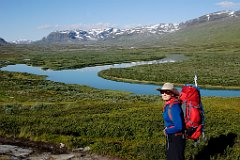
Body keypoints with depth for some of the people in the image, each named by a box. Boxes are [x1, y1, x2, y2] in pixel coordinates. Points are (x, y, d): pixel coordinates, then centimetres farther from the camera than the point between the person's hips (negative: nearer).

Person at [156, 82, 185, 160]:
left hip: (176, 139, -9)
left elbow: (178, 127, -29)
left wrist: (166, 131, -14)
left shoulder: (173, 106, -27)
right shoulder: (168, 104, 1)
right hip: (171, 137, 9)